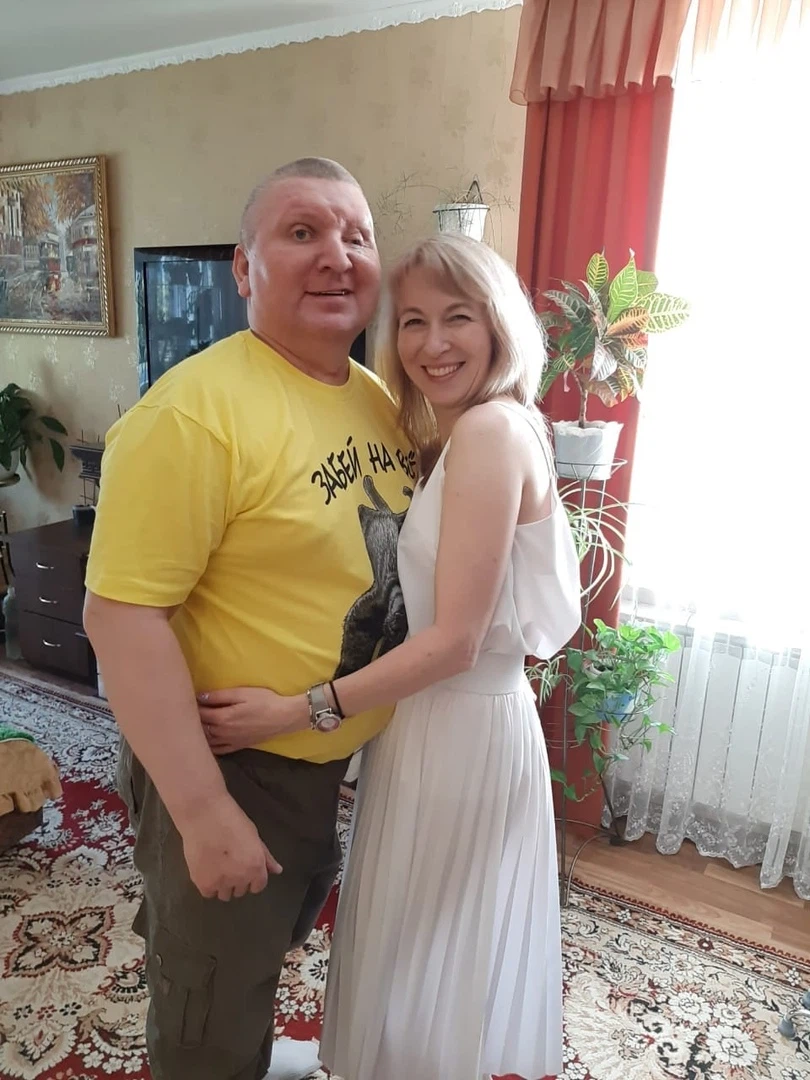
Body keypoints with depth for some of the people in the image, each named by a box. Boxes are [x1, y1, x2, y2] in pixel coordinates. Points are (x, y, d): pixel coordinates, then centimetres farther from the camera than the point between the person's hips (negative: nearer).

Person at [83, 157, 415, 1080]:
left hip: (341, 756, 8)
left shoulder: (375, 394, 1)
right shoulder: (195, 409, -25)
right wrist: (203, 810, -23)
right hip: (231, 763, -8)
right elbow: (122, 614, -26)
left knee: (276, 937, 33)